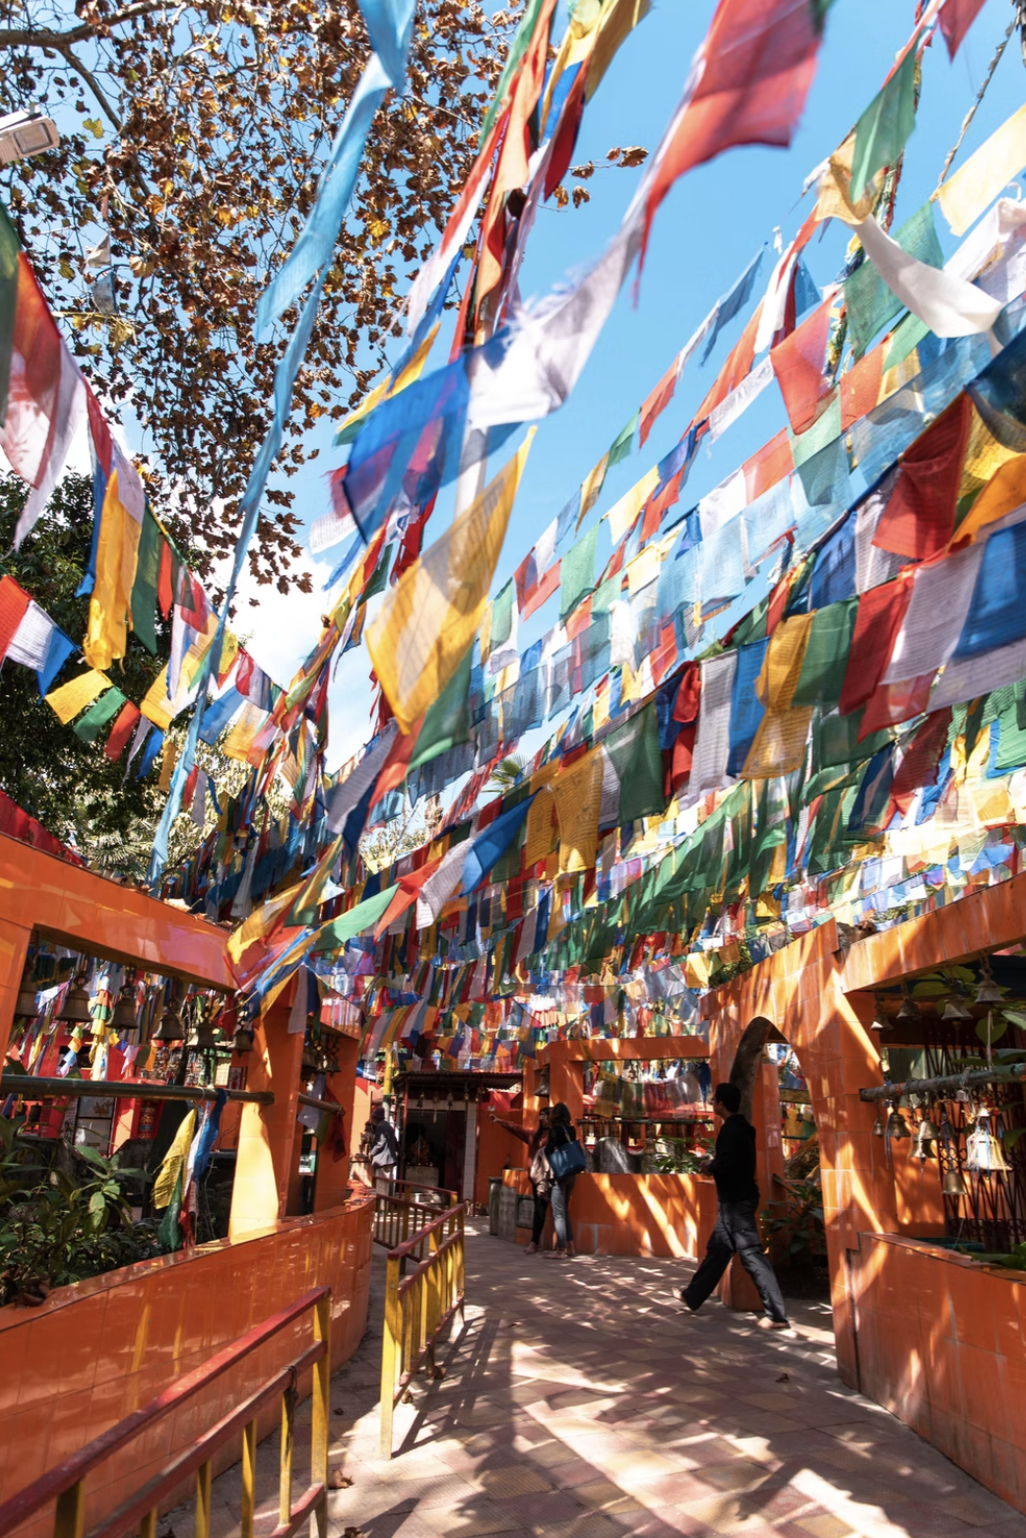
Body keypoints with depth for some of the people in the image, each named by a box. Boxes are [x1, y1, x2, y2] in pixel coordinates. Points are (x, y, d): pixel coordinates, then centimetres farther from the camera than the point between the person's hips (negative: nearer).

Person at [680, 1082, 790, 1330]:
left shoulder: (731, 1129, -19)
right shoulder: (740, 1127, 11)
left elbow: (725, 1163, -29)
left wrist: (710, 1167, -10)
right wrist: (715, 1165, 7)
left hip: (736, 1201, -10)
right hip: (736, 1199, 10)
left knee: (751, 1255, -6)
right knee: (716, 1249, 17)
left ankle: (777, 1315, -1)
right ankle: (692, 1296, 27)